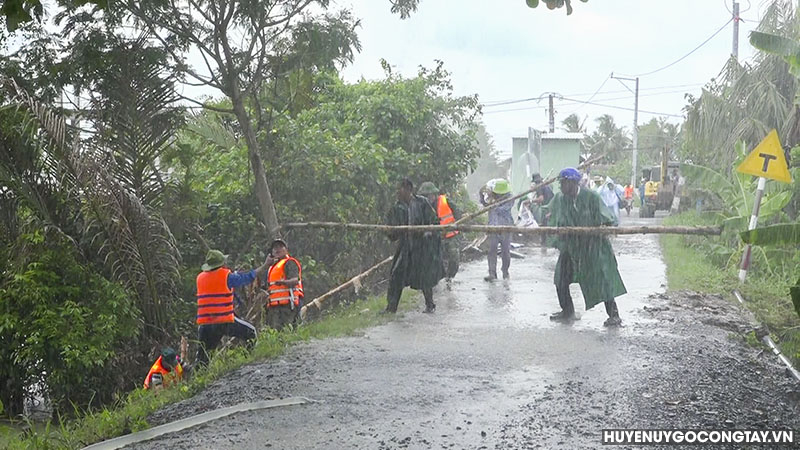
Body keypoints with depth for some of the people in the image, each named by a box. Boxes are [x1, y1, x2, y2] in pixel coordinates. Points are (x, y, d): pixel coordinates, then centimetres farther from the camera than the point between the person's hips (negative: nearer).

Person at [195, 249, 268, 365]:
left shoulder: (200, 278, 11)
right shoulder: (226, 276, -2)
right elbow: (249, 277, 5)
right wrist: (266, 265, 16)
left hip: (204, 323, 4)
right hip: (225, 322, -4)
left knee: (202, 355, 11)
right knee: (251, 332, 15)